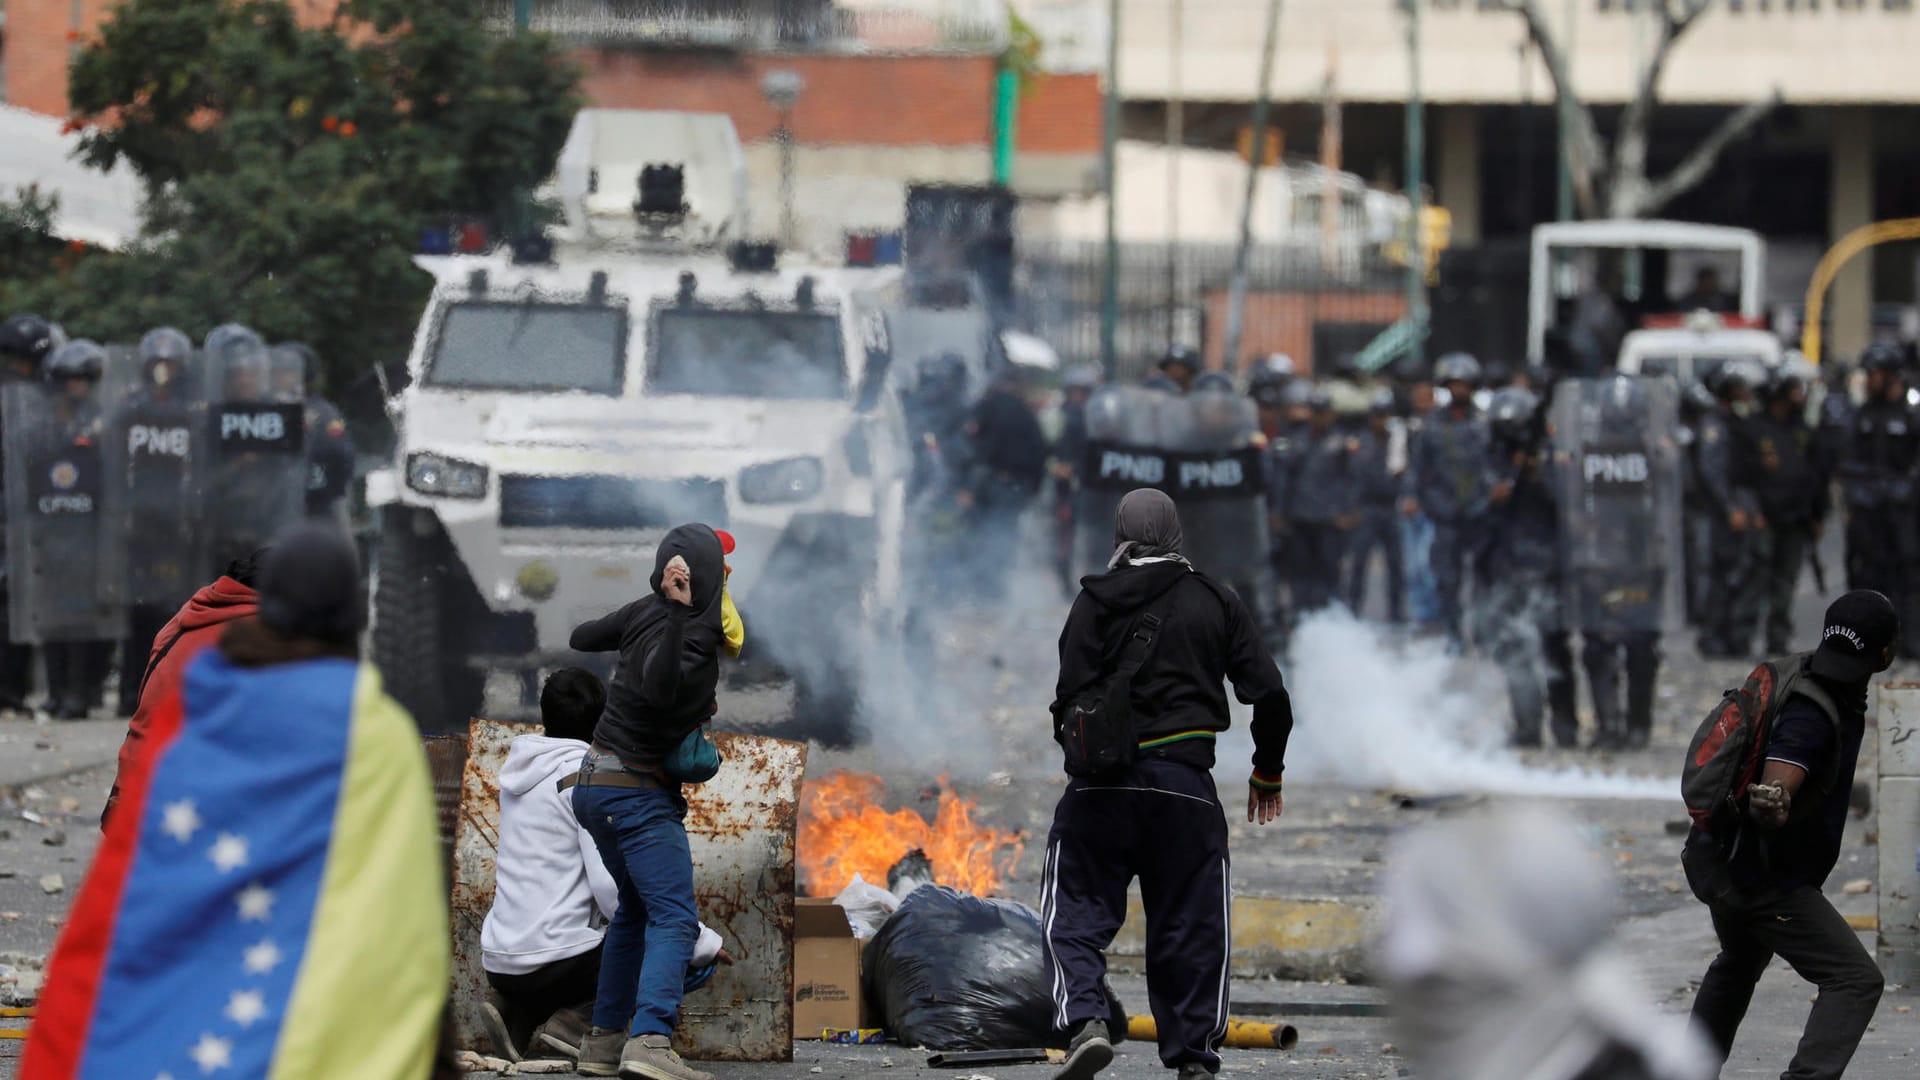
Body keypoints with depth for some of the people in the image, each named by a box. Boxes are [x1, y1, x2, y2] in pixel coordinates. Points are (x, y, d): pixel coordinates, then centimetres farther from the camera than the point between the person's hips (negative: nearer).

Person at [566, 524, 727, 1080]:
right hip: (639, 792, -9)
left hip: (596, 784, 9)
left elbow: (582, 637, 18)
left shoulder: (646, 612, 1)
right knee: (674, 919, -15)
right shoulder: (692, 642, -22)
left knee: (635, 909, 22)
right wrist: (675, 613, -42)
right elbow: (660, 689, -41)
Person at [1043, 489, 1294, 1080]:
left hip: (1102, 786, -1)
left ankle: (1084, 1021, -18)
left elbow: (1072, 694, -8)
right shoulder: (1216, 603, 7)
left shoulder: (1097, 600, 1)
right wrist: (1267, 774, 18)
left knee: (1075, 914, 4)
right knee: (1190, 926, 9)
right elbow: (1269, 696, 4)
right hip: (1185, 783, 1)